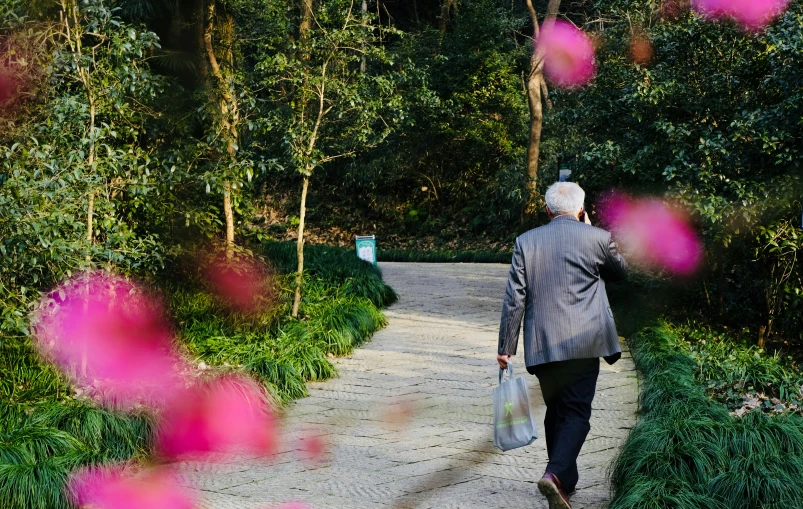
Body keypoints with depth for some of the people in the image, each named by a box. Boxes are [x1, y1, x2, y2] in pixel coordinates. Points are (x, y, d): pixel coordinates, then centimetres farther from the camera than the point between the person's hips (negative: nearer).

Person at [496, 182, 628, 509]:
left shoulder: (526, 242, 4)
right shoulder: (597, 238, -1)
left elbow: (514, 298, 1)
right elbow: (621, 271, 20)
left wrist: (506, 346, 5)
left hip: (542, 345, 3)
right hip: (582, 343, -3)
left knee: (556, 411, 17)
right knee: (576, 412, -2)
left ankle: (565, 481, 24)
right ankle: (556, 473, -23)